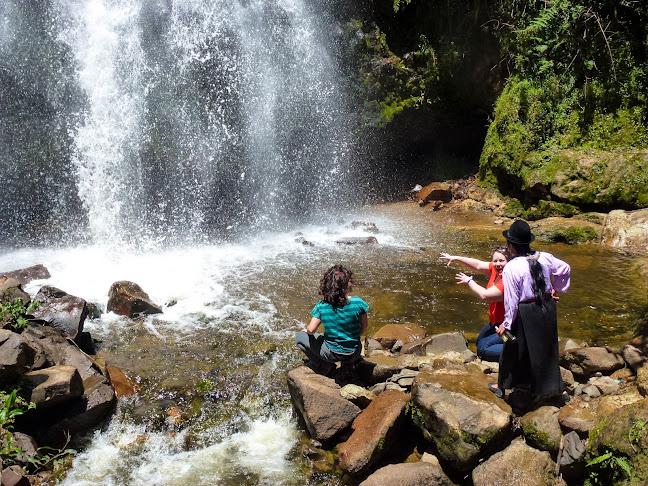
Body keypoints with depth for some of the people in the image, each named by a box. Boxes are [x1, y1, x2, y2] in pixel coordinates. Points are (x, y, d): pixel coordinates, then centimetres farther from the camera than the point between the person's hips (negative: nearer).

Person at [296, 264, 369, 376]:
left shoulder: (321, 306, -17)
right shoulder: (358, 303, -17)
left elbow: (311, 330, -13)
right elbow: (364, 325, -4)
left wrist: (306, 330, 11)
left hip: (332, 354, -4)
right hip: (354, 353, 4)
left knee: (300, 337, 13)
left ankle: (325, 366, 8)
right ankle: (353, 361, 19)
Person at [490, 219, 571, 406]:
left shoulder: (510, 268, -21)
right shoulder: (544, 257, -4)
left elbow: (511, 299, -18)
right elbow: (565, 269, 11)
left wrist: (506, 323, -8)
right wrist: (557, 289, 24)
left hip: (526, 314, -5)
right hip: (548, 307, 5)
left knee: (514, 350, 13)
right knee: (548, 347, 21)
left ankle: (502, 386, 32)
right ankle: (557, 388, 32)